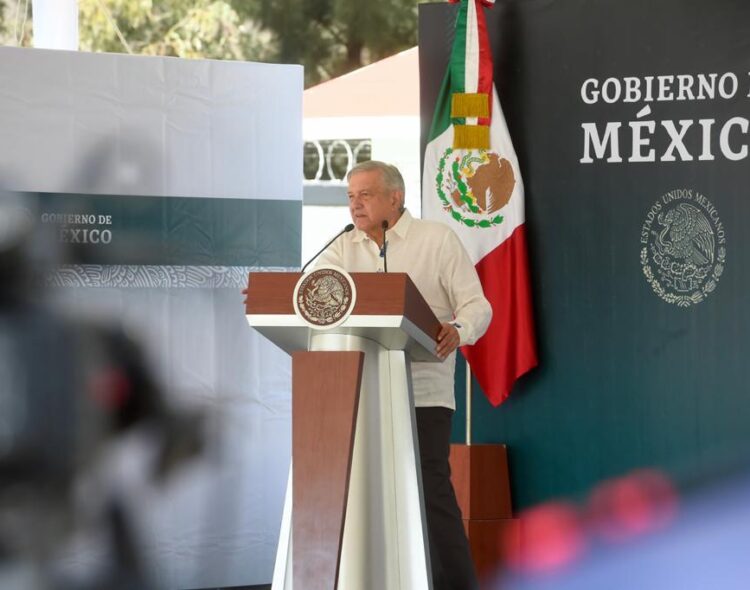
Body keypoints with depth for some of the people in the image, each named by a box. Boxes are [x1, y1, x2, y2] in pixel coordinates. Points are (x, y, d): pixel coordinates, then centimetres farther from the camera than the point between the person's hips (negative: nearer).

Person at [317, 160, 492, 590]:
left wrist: (457, 332, -25)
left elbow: (477, 305, -3)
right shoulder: (346, 249, 13)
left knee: (431, 491, -10)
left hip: (422, 391, -4)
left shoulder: (438, 239, 2)